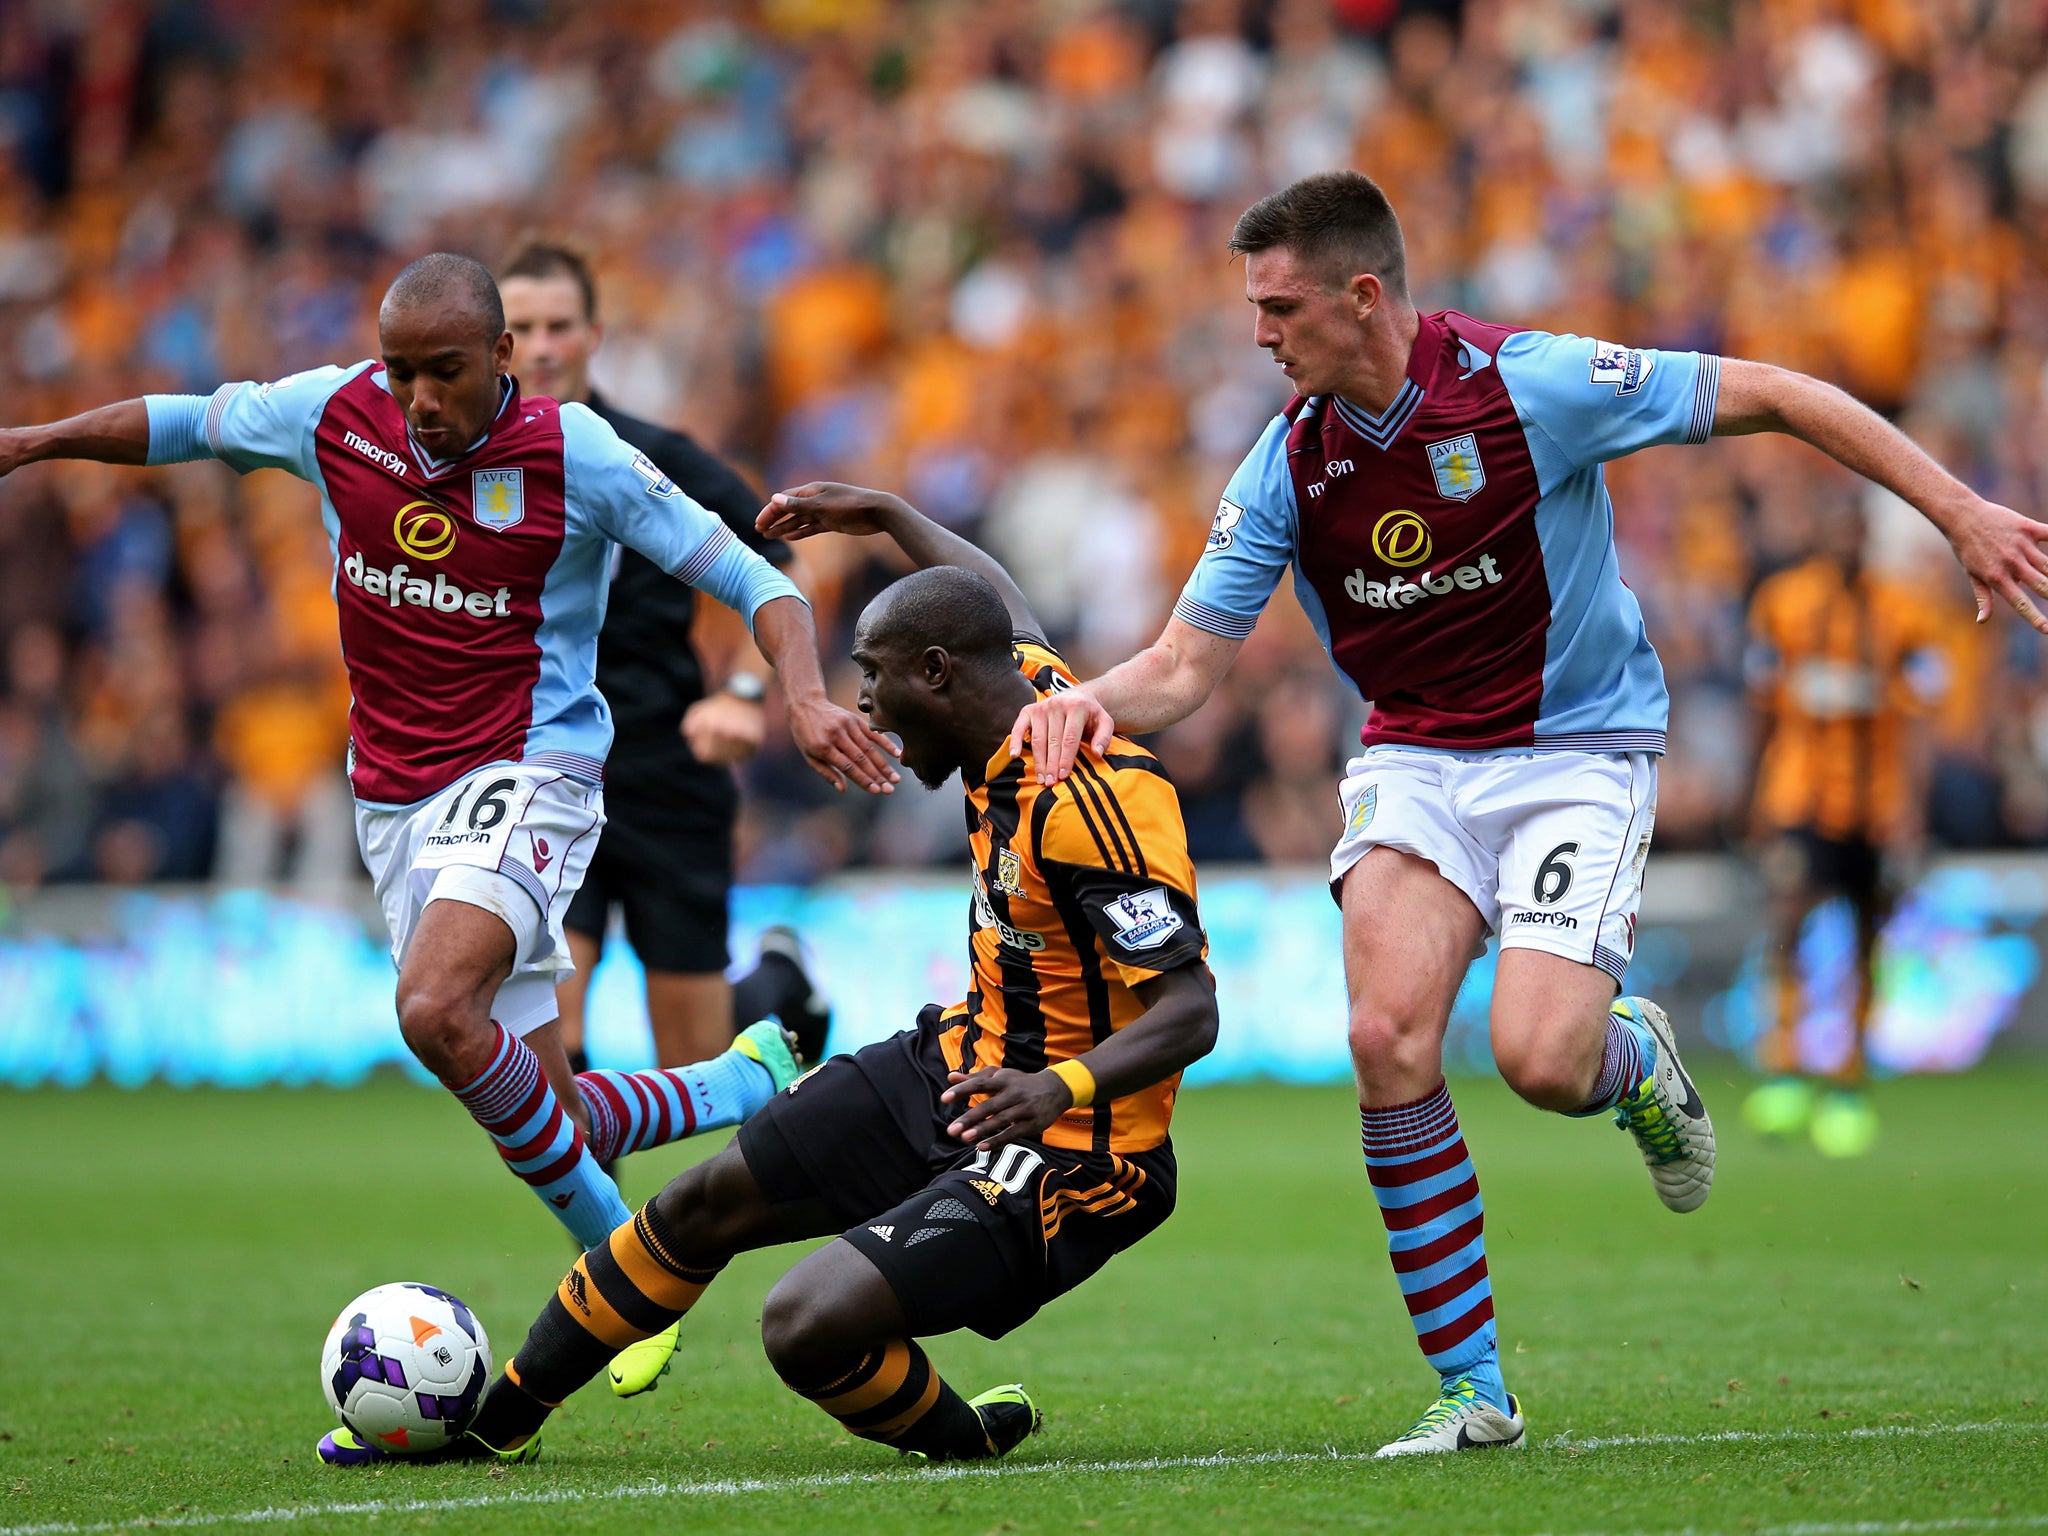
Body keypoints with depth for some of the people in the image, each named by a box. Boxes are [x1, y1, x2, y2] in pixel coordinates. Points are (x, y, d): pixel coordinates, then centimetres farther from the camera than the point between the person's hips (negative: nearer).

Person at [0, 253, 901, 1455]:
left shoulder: (576, 456, -13)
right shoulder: (335, 417, -1)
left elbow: (755, 584, -12)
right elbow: (186, 424, 18)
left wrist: (808, 698, -29)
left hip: (526, 777, -5)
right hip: (395, 800, 5)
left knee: (436, 1008, -31)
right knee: (545, 1113, 3)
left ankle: (626, 1267, -16)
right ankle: (758, 1086, 29)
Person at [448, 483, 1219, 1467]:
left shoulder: (1095, 800, -28)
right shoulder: (1027, 683, -1)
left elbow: (1191, 1010, -30)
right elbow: (1005, 609, 26)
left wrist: (1062, 1088, -44)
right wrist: (884, 516, 35)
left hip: (1065, 1158, -10)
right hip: (962, 1065, 10)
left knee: (808, 1327, -25)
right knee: (707, 1201, 14)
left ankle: (962, 1436, 6)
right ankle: (498, 1419, 31)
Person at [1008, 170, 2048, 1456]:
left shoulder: (1532, 385, -18)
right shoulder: (1291, 462, -4)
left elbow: (1774, 396, -11)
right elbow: (1188, 664, 0)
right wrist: (1091, 700, -23)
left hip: (1580, 747, -4)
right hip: (1416, 758, 4)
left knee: (1540, 1059, -21)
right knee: (1389, 1037, -20)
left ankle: (1633, 1057, 20)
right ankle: (1472, 1390, -9)